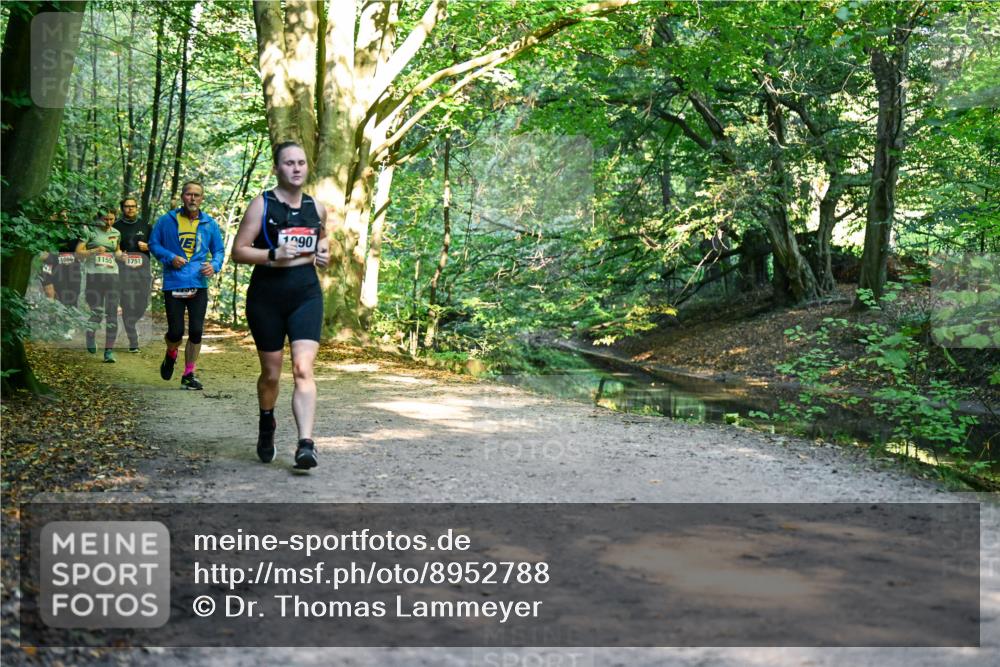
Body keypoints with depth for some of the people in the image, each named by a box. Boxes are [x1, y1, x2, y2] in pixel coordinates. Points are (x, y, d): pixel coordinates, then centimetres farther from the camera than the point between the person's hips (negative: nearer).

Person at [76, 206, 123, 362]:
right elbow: (78, 253, -3)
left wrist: (119, 254, 8)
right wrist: (94, 251, -19)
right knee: (97, 312, -10)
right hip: (93, 275, -4)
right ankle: (90, 333, 22)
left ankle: (109, 350, 4)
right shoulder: (89, 231, 0)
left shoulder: (116, 233, 13)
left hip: (112, 275, 4)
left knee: (112, 315, -1)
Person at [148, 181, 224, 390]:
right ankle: (171, 355, 33)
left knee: (196, 331, -2)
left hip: (199, 286, 2)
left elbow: (219, 250, 15)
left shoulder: (209, 224, 8)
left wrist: (215, 265, -6)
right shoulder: (167, 220, 2)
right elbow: (153, 244, 9)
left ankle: (189, 375, 12)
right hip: (173, 284, -2)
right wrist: (170, 257, -9)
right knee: (176, 332, -2)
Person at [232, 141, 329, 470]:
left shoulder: (317, 208, 9)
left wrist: (323, 252, 7)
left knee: (303, 369, -15)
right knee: (271, 373, 10)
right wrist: (273, 255, -21)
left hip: (306, 295, 2)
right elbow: (238, 250, -6)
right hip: (266, 297, -2)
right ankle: (266, 424, 40)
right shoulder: (261, 205, -3)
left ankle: (306, 444, -22)